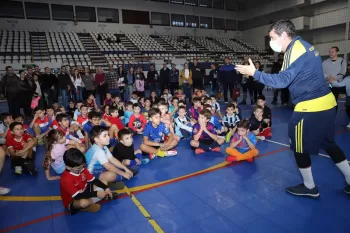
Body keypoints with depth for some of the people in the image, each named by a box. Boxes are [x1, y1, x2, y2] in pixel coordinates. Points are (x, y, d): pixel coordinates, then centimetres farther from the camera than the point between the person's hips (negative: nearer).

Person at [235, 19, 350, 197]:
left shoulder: (295, 50, -16)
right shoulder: (302, 45, 14)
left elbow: (282, 80, -24)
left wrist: (255, 73, -20)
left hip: (310, 106, -10)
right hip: (325, 102, 10)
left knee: (299, 147, 6)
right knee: (328, 143, 21)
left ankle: (310, 188, 22)